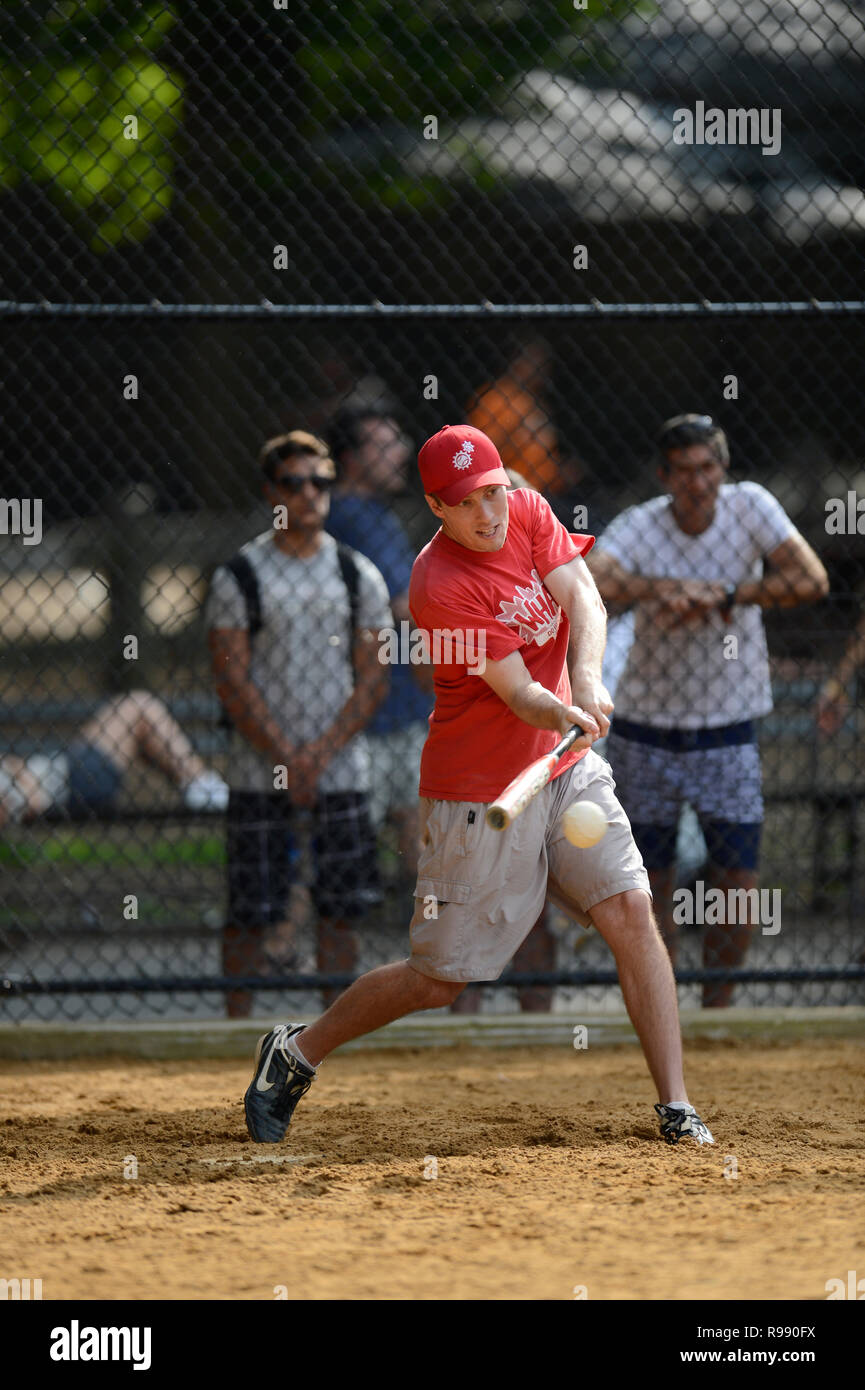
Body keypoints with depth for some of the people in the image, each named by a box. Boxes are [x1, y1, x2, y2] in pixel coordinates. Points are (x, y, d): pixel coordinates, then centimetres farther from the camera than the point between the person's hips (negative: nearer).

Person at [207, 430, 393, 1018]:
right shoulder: (238, 577, -1)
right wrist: (286, 757, -13)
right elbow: (233, 682, -5)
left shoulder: (359, 575, 7)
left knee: (341, 909, 3)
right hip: (259, 772, -2)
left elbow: (373, 679, 3)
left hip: (341, 766, 2)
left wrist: (320, 754, -9)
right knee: (250, 912, -2)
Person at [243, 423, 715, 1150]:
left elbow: (583, 599, -12)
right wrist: (562, 712, -46)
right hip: (481, 792, -6)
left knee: (631, 909, -9)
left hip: (566, 765, 6)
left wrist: (588, 681, -30)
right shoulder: (441, 585, -22)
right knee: (440, 979, 1)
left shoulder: (529, 513, -1)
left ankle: (676, 1107, -6)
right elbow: (518, 694, -25)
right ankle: (298, 1051, 24)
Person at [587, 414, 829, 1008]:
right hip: (646, 730, -1)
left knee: (740, 886, -3)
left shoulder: (750, 506, -9)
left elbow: (813, 581, -18)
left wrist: (720, 595, -24)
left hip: (728, 731, 1)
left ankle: (716, 1007, 16)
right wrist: (668, 588, -39)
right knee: (650, 886, 5)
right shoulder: (639, 527, -13)